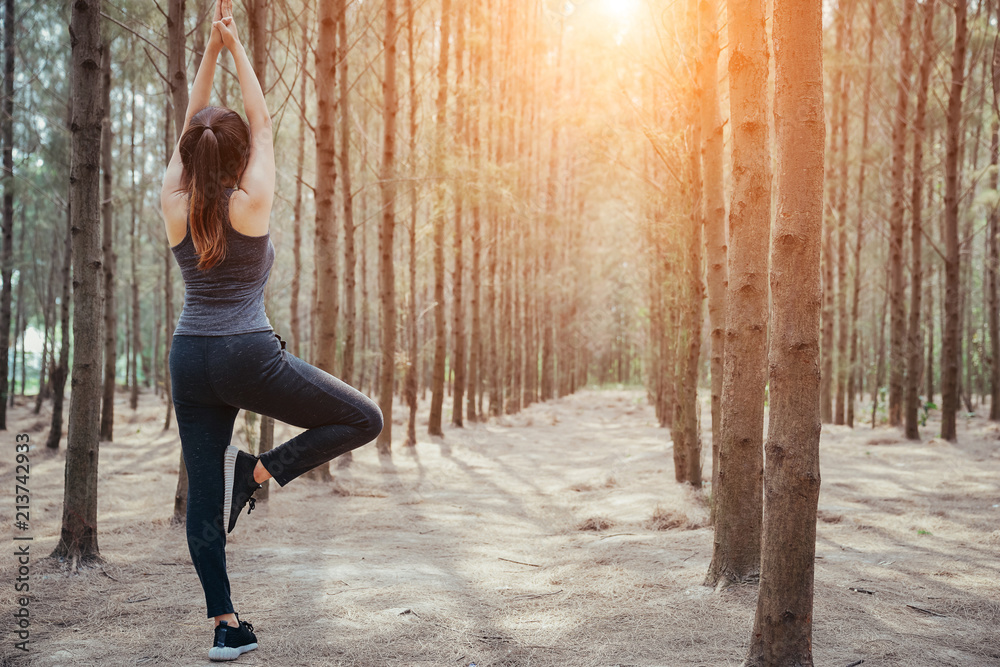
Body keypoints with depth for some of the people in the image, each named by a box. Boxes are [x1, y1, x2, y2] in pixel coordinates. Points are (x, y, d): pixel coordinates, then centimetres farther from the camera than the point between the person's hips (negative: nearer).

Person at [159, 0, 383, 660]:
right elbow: (262, 121, 1)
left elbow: (189, 126, 13)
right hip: (250, 357, -5)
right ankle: (262, 470, -2)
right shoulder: (251, 203, -10)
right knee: (364, 418, 8)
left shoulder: (175, 206, 1)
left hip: (189, 360, 5)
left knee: (204, 497, 8)